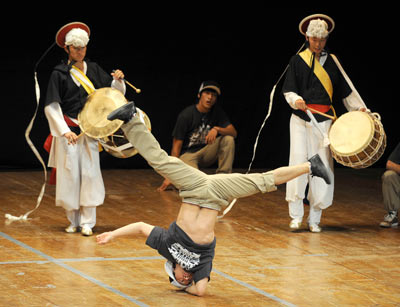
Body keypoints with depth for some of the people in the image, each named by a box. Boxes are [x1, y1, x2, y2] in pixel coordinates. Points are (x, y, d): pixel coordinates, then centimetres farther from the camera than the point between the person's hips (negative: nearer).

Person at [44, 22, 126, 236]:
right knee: (70, 175, -1)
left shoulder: (93, 69, 8)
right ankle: (73, 221, 10)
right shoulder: (60, 73, -3)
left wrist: (118, 80, -10)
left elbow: (116, 93, 13)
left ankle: (87, 222, 0)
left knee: (90, 174, -4)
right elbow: (51, 107, -6)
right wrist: (65, 131, -15)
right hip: (67, 131, -2)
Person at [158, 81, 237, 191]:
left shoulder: (217, 111, 0)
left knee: (228, 139, -20)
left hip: (205, 152, 5)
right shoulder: (186, 115, -15)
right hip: (187, 154, -5)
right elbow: (176, 147, -16)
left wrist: (217, 129, -32)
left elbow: (233, 132, -9)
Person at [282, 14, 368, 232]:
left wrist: (360, 108, 3)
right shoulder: (297, 60, 6)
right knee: (298, 161, -10)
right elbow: (288, 90, 2)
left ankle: (315, 218, 4)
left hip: (324, 120, 2)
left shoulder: (333, 62, 12)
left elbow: (346, 91, 15)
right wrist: (296, 100, -18)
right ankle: (296, 216, -4)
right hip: (301, 118, -1)